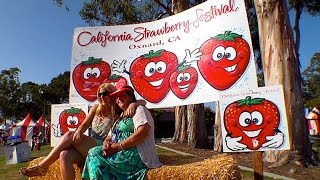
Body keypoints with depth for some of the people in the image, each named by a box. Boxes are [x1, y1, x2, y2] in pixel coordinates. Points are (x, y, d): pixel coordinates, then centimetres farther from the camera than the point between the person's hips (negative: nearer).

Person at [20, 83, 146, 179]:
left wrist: (133, 104, -29)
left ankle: (42, 166, -9)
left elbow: (143, 102, -6)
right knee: (64, 155, -25)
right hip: (88, 148, 5)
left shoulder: (118, 111, 0)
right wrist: (78, 132, -16)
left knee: (70, 135, -21)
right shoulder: (96, 108, 15)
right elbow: (85, 124, 6)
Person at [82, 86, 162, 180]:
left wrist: (118, 146, -19)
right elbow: (110, 137, 21)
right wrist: (106, 143, -4)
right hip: (121, 154, 8)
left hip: (137, 155, -8)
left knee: (95, 153, -14)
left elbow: (144, 131, -19)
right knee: (93, 152, -9)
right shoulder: (120, 117, 23)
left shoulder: (139, 109, -2)